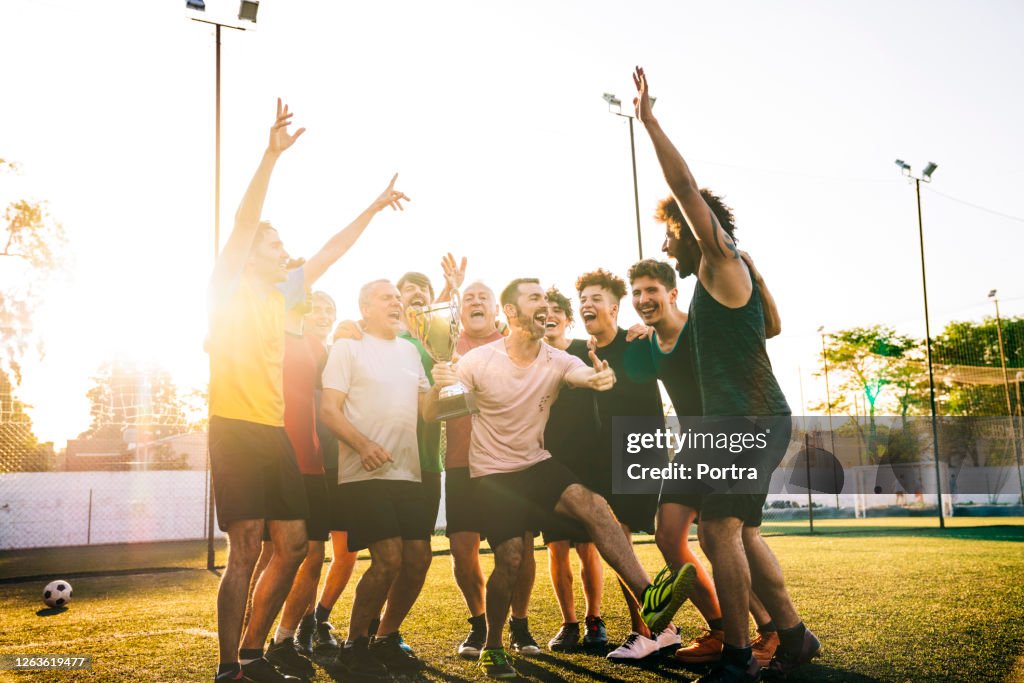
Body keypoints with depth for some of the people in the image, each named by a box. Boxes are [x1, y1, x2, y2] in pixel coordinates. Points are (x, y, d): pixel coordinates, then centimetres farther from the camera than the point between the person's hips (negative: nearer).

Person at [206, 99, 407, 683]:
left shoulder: (286, 292, 18)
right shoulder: (231, 286, 0)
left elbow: (332, 251, 23)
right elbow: (243, 223, -13)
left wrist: (375, 207, 24)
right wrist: (272, 156, -23)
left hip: (276, 432, 7)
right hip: (237, 429, -7)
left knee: (294, 546, 6)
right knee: (247, 551, -9)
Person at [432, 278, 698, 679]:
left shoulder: (557, 361, -6)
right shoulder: (478, 362, -12)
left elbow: (582, 374, -26)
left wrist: (599, 377, -51)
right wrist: (440, 386, -32)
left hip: (537, 465, 3)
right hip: (492, 473, -2)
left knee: (593, 505, -23)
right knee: (510, 559, -10)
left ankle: (648, 599, -31)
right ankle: (492, 647, 15)